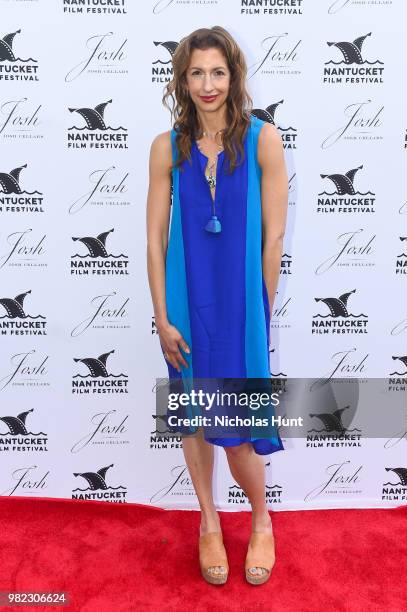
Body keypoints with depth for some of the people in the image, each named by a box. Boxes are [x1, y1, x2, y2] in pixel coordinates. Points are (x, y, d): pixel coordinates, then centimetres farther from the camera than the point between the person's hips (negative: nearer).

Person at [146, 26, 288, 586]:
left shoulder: (263, 139, -5)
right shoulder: (167, 147, 0)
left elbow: (273, 235, -5)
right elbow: (156, 239, -1)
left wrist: (262, 311, -4)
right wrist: (162, 317, -4)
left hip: (240, 304, -2)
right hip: (187, 304, 2)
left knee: (235, 430, 3)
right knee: (194, 418, 14)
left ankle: (262, 521, 35)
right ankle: (209, 522, 38)